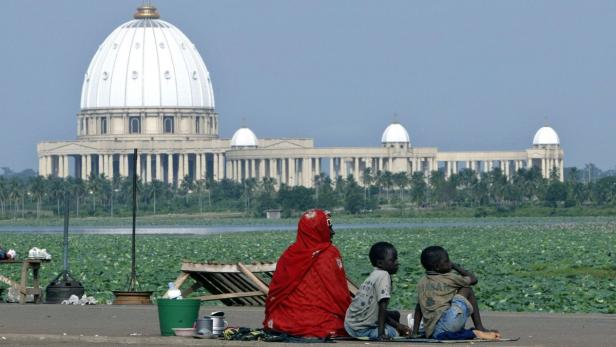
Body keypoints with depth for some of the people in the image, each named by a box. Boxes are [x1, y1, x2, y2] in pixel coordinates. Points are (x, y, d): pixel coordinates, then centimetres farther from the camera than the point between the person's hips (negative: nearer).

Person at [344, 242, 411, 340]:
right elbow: (382, 306, -24)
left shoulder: (375, 275, 9)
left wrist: (397, 325, 7)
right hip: (362, 329, -9)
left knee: (395, 315, 22)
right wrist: (381, 334, -27)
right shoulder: (384, 276, -18)